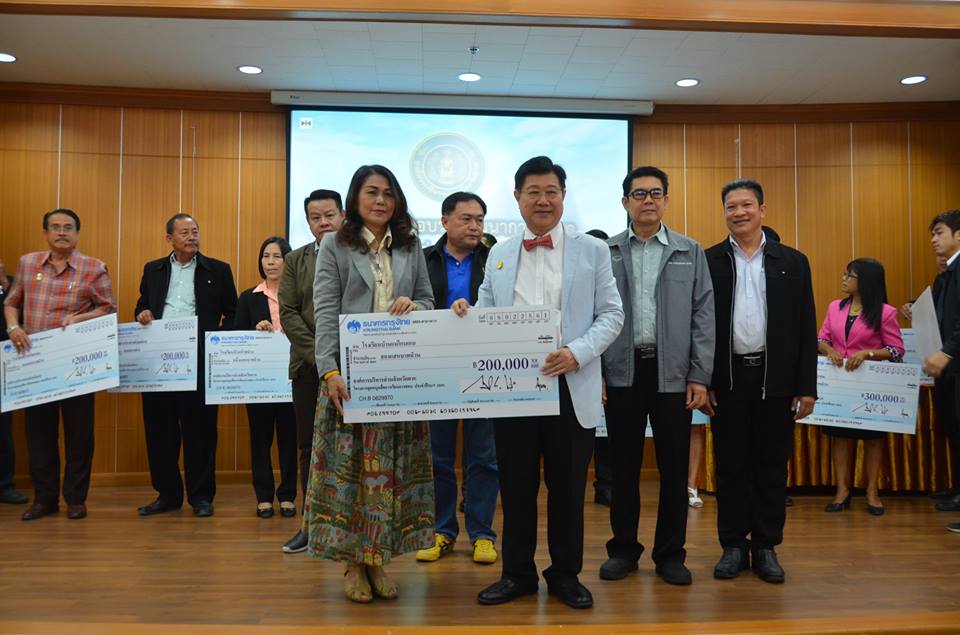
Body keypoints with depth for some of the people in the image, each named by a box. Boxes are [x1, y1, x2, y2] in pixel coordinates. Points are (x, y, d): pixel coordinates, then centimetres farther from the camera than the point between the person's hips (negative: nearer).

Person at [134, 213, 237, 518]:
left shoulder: (218, 270, 6)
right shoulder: (153, 270, 15)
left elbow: (233, 313, 5)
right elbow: (141, 306, 20)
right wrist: (141, 315, -2)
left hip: (200, 359, -3)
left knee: (200, 428, 1)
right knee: (159, 427, 6)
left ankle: (201, 496, 11)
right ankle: (167, 494, 19)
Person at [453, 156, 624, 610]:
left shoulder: (592, 250, 5)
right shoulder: (499, 254, 13)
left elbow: (611, 314, -1)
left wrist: (576, 352, -17)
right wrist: (465, 313, -11)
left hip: (570, 386, -2)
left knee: (567, 487, 7)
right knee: (516, 485, 9)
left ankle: (566, 574, 24)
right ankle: (517, 573, 25)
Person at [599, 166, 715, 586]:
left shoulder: (690, 252, 6)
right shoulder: (606, 252, 5)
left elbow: (703, 316, 3)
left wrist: (700, 376, -4)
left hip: (673, 372, 1)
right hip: (622, 371, 0)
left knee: (674, 467, 6)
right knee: (624, 465, 8)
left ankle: (670, 553, 20)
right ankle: (623, 549, 21)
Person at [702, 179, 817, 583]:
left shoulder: (792, 262, 6)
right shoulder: (708, 262, 2)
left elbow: (805, 328, 5)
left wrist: (807, 387, 0)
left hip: (776, 379, 1)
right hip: (727, 380, -1)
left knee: (772, 467, 8)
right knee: (730, 467, 7)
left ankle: (765, 546, 19)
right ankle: (734, 545, 18)